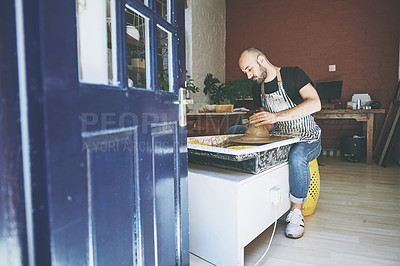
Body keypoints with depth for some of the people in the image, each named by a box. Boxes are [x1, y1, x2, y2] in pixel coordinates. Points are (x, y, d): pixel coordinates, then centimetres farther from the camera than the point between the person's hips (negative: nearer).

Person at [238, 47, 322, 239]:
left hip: (307, 139, -5)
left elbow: (315, 103, -27)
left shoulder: (293, 75, -10)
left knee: (297, 156, -38)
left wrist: (276, 116, -35)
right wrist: (259, 126, -11)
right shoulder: (258, 88, 8)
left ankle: (296, 212, -18)